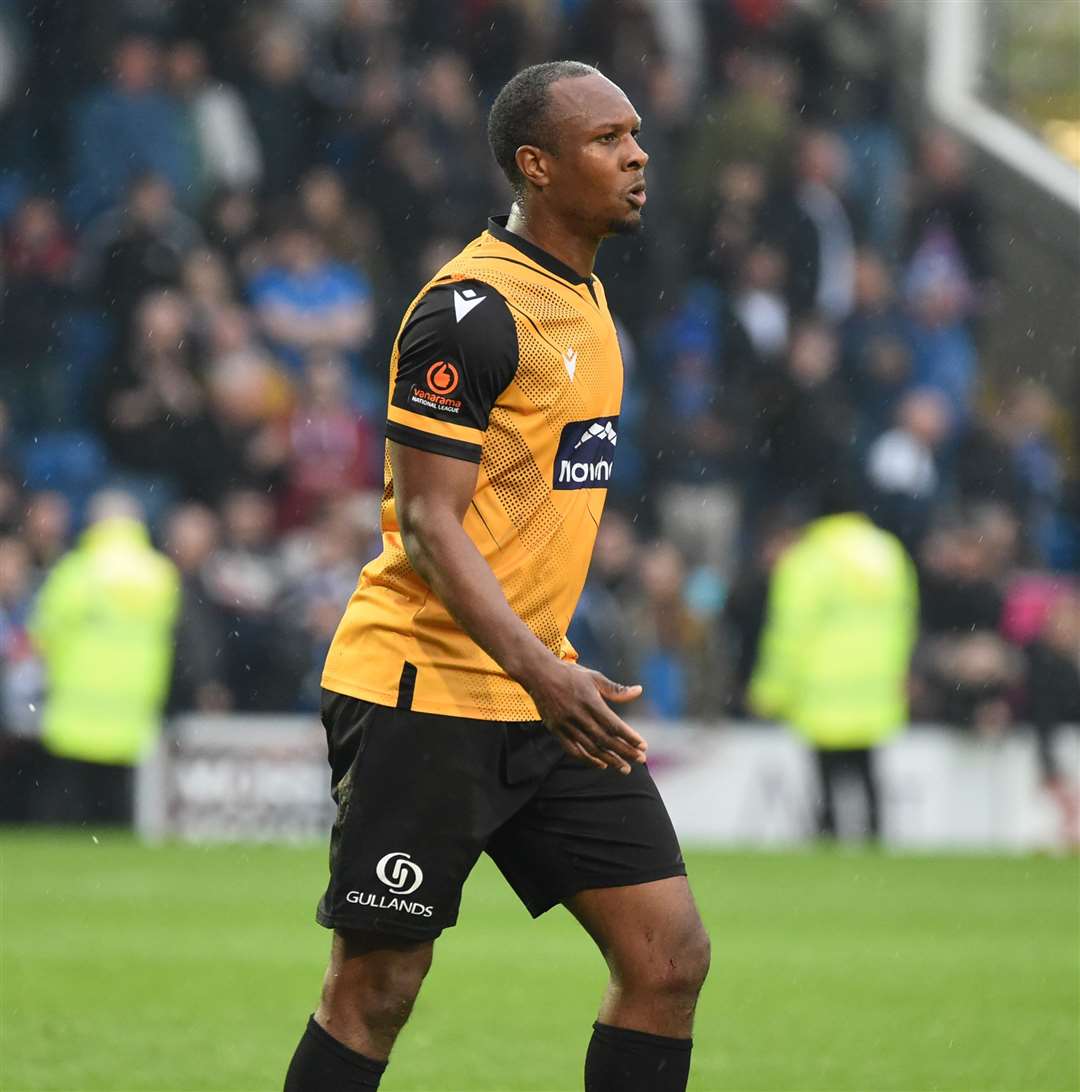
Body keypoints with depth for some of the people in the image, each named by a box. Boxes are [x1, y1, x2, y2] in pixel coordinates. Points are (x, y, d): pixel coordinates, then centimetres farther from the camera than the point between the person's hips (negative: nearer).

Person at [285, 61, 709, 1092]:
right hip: (424, 688, -8)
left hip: (541, 689, 9)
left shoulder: (584, 297, 14)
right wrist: (539, 669, -29)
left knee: (669, 957, -1)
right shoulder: (472, 308, -15)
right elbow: (427, 522, -19)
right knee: (377, 986, -4)